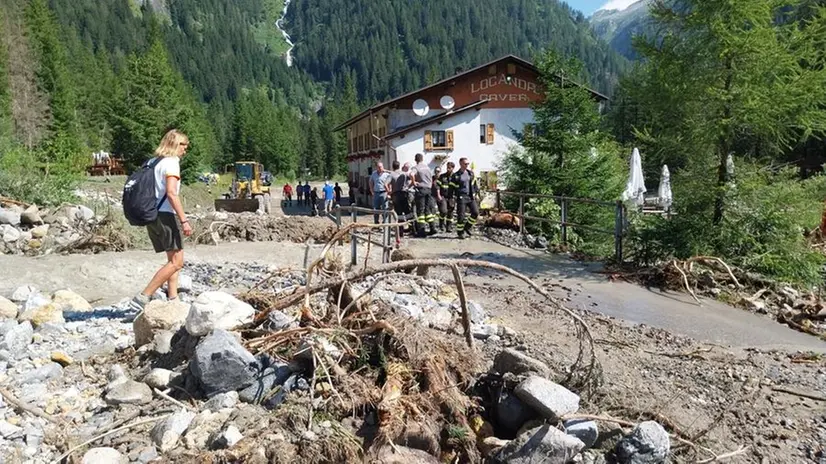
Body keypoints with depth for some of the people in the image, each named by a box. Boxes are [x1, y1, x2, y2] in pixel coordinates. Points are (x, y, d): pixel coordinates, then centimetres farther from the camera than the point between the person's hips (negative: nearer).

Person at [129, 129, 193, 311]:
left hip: (153, 215, 10)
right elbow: (171, 193, -19)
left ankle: (173, 299, 12)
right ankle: (142, 298, -11)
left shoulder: (155, 163, 18)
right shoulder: (171, 163, -8)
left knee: (174, 260, 15)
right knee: (176, 261, -8)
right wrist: (184, 220, -20)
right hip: (165, 215, -9)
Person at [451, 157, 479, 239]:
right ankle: (460, 232, 9)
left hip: (471, 197, 4)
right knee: (461, 216, -4)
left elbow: (474, 184, 20)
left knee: (475, 212, -6)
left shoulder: (470, 173, 11)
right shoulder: (455, 176, -2)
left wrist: (476, 192, 14)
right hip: (461, 197, -4)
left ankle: (468, 226, 16)